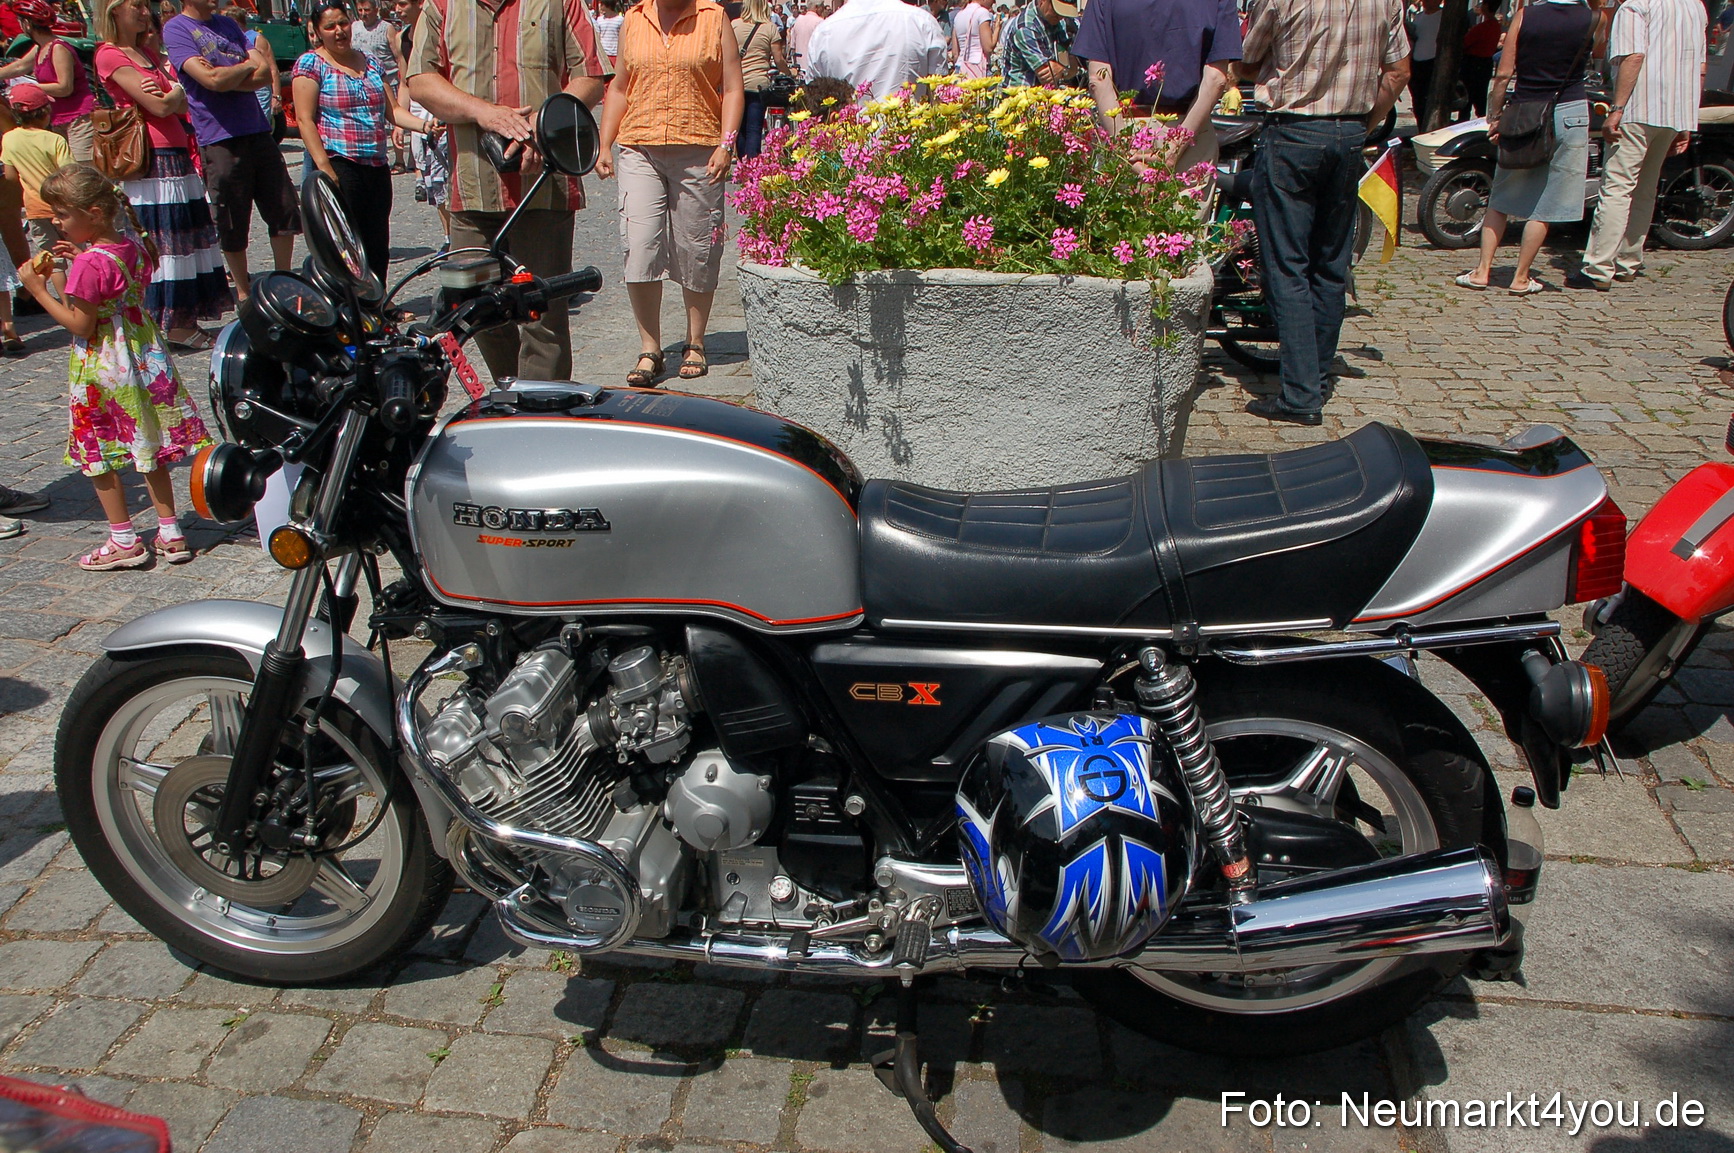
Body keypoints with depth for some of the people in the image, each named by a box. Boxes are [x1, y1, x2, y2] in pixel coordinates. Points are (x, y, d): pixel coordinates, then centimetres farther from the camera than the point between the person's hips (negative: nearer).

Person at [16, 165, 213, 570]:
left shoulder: (90, 265, -22)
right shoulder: (134, 248, 2)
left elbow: (80, 325, -18)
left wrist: (39, 289, -13)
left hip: (102, 369, -8)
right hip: (143, 356, 8)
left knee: (98, 454, 6)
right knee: (148, 447, 15)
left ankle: (124, 542, 13)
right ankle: (170, 533, 18)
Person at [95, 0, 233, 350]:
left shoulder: (149, 52, 19)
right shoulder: (110, 55, -7)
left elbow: (183, 104, 11)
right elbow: (159, 106, -15)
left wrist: (168, 95, -10)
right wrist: (176, 92, 5)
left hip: (177, 155, 9)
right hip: (151, 160, -9)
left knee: (187, 239, 9)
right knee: (161, 242, -6)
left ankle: (185, 322, 15)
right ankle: (172, 326, -1)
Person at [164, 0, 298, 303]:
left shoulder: (228, 25, 15)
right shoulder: (176, 29, -4)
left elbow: (265, 75, 4)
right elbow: (212, 80, -17)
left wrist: (229, 79, -13)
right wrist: (249, 64, -2)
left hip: (259, 131, 6)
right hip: (220, 139, -6)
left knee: (285, 212, 6)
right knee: (232, 224, 2)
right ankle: (243, 293, 15)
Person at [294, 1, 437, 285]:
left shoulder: (371, 63, 16)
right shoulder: (311, 63, -1)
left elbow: (392, 110, 13)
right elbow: (305, 119, -7)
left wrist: (423, 125, -8)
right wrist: (324, 166, -17)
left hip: (378, 165, 6)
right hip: (339, 165, -6)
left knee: (378, 247, 8)